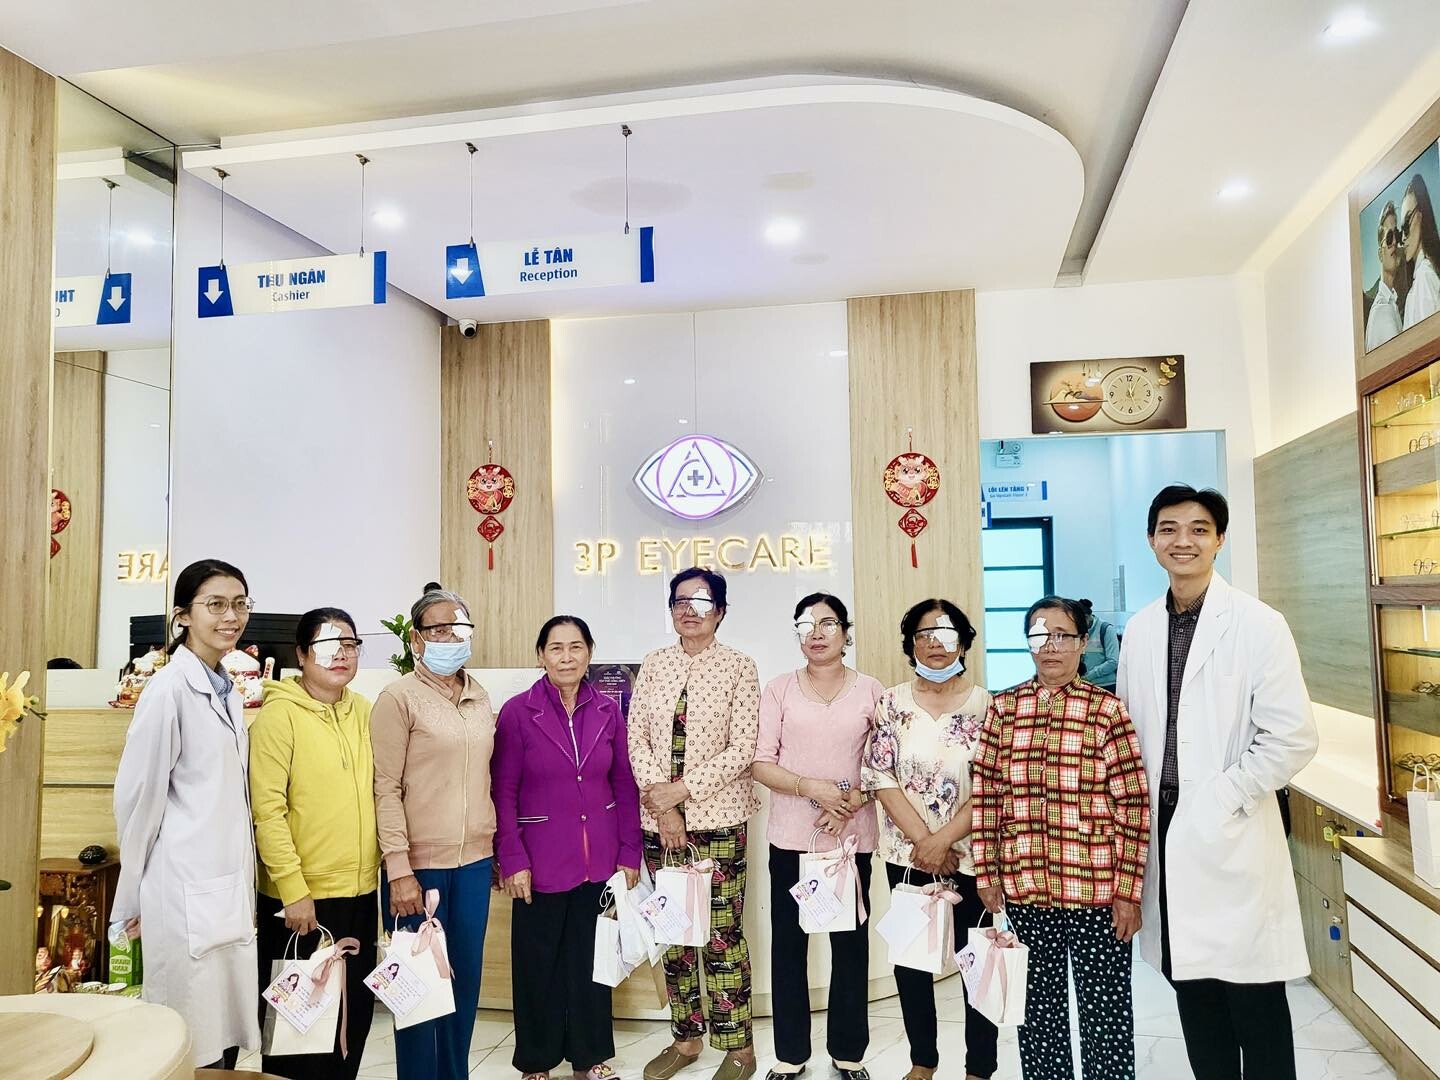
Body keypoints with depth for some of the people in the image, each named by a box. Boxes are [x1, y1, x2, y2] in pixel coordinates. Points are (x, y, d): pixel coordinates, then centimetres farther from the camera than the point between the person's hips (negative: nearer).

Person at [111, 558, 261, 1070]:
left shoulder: (226, 690, 10)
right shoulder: (170, 688, -14)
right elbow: (138, 797, -10)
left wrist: (243, 885, 19)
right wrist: (134, 896, -2)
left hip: (230, 888, 7)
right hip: (187, 892, -7)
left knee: (228, 1043, 14)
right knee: (194, 1053, 3)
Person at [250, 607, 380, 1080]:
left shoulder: (363, 712, 6)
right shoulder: (279, 715, -11)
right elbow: (267, 810, -15)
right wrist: (294, 891, -18)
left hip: (361, 893, 6)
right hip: (299, 899, -5)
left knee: (355, 1017, 17)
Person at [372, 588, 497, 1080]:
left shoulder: (480, 696, 9)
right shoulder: (399, 697, -8)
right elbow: (385, 789, -11)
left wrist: (495, 844, 11)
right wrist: (399, 869, -14)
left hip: (474, 859, 5)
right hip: (420, 862, -5)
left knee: (465, 979, 13)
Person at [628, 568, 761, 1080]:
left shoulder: (739, 666, -4)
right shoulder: (653, 664, 7)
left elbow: (742, 748, -9)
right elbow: (637, 737, 3)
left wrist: (683, 789, -14)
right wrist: (660, 802, -9)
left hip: (717, 817, -4)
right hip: (659, 819, 4)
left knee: (723, 931, 1)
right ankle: (685, 1038, 29)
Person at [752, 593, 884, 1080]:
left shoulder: (870, 691, 2)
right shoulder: (779, 689, 2)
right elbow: (762, 763, -2)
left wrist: (855, 799, -14)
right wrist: (812, 788, -16)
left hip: (853, 836, 0)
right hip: (792, 836, 0)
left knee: (851, 943, 7)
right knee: (788, 944, 6)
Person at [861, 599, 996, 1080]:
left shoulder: (985, 706, -4)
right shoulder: (892, 703, 1)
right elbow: (879, 776, -3)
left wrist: (943, 841, -14)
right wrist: (922, 840, -11)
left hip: (969, 856, -2)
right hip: (906, 854, 2)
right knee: (909, 958, 11)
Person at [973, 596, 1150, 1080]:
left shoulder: (1107, 709, -6)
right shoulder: (1004, 707, 2)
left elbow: (1133, 806, -7)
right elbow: (986, 795, 5)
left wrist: (1128, 891, -8)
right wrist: (988, 873, 4)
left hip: (1096, 891, -3)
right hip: (1024, 889, 3)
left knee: (1105, 1008, 10)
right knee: (1038, 1004, 17)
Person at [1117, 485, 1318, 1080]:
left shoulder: (1258, 624, -9)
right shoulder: (1140, 630, 7)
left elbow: (1294, 738, -12)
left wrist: (1222, 799, -13)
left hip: (1232, 838, -5)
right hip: (1164, 833, 5)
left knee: (1253, 1002, 6)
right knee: (1192, 987, 16)